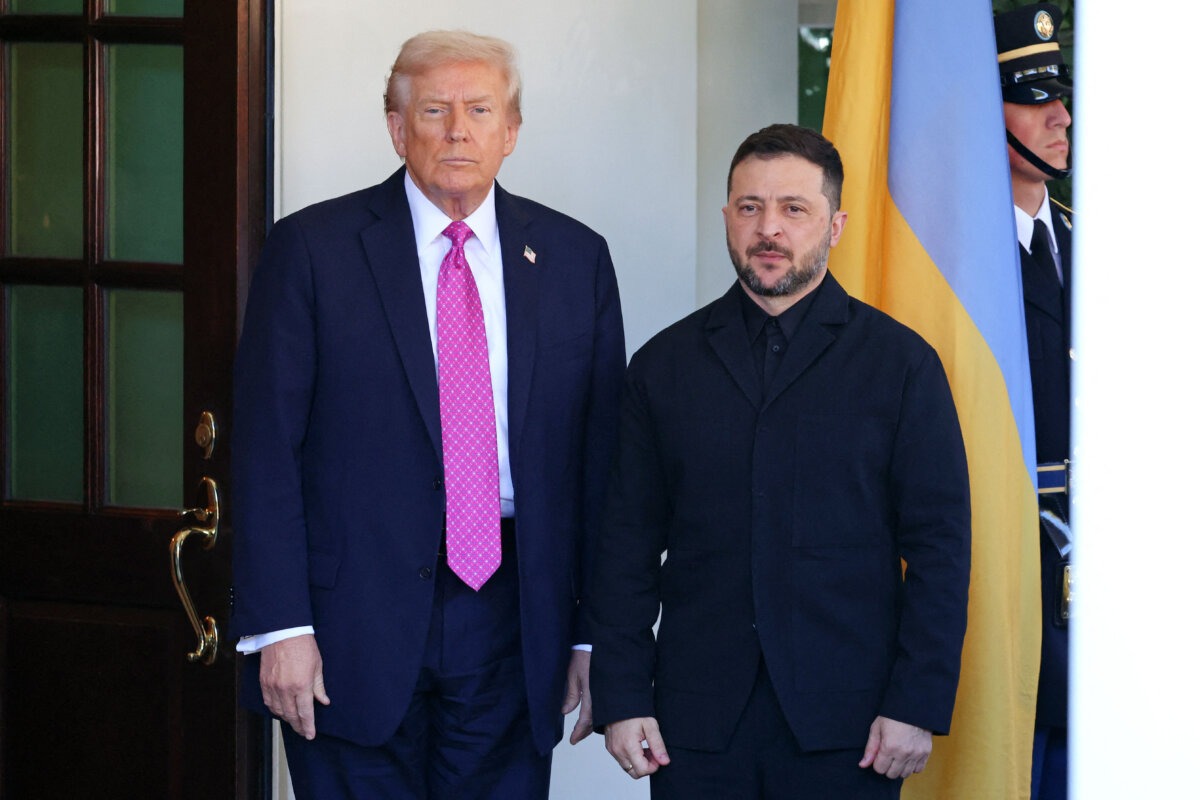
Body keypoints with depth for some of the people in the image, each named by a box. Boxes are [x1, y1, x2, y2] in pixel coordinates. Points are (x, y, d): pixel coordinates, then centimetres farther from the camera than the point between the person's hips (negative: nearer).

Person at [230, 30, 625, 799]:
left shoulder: (574, 258, 8)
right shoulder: (311, 249, 0)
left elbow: (601, 455, 8)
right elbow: (267, 450, -3)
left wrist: (596, 633, 4)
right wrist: (280, 627, -10)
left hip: (515, 628, 2)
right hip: (355, 630, -2)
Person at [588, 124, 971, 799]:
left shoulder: (902, 363, 4)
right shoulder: (665, 365, 10)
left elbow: (939, 546, 0)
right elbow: (629, 543, 9)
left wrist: (919, 705, -7)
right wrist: (621, 698, 1)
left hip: (846, 723, -2)